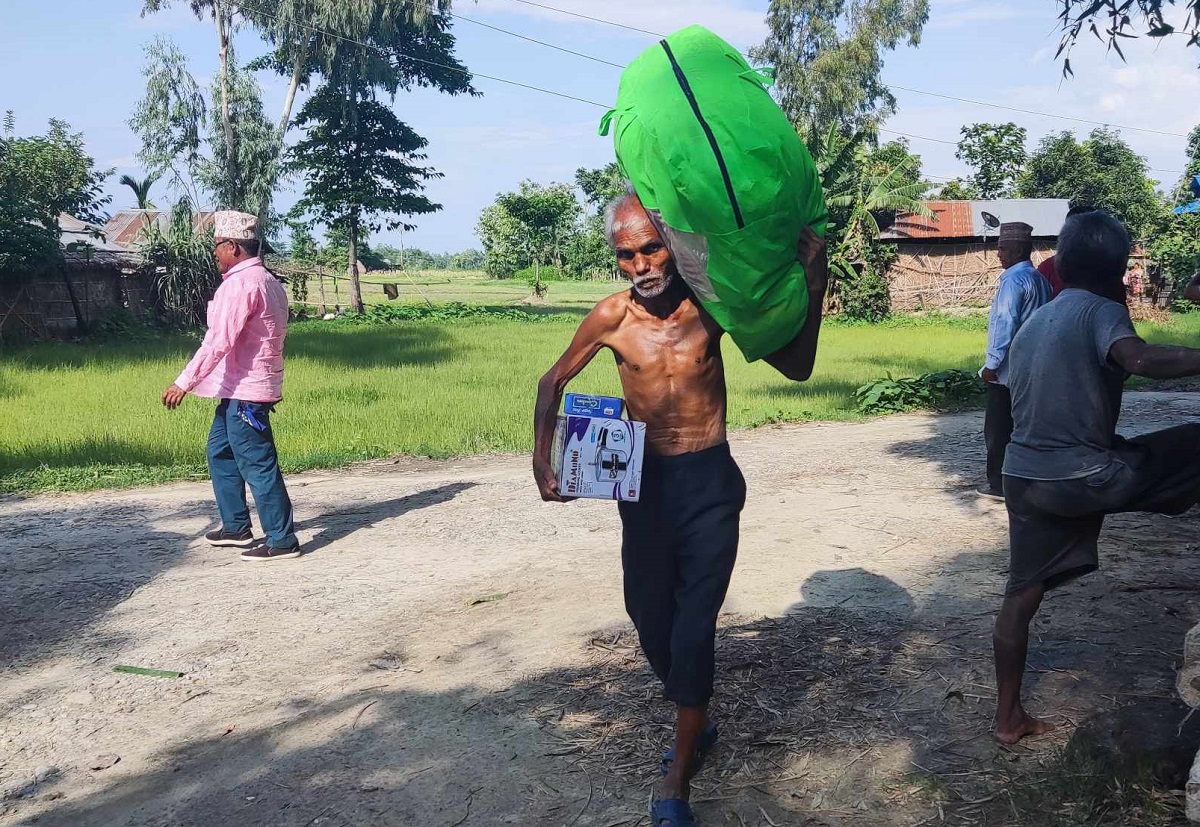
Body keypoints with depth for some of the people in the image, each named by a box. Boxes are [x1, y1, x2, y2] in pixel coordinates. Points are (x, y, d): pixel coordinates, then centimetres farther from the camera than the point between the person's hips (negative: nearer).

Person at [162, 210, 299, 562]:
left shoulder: (240, 283, -17)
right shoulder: (268, 281, 15)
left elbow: (218, 340, -24)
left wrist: (184, 383, -22)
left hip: (244, 390, -11)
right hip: (242, 388, 11)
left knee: (258, 465, -5)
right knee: (220, 451, 20)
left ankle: (282, 540, 1)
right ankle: (236, 527, 28)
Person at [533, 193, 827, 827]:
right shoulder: (612, 317, -7)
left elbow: (797, 366, -1)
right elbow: (554, 381, 8)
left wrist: (813, 288, -15)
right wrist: (541, 463, -4)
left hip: (710, 483, -2)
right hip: (644, 483, 2)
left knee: (694, 624, -6)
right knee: (650, 617, 12)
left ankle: (678, 773, 9)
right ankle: (695, 723, 38)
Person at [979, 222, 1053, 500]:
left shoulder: (1014, 279, -15)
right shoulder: (1039, 279, 12)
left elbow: (1006, 323, -21)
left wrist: (992, 363, -17)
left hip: (1007, 369, -8)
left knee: (998, 428, 0)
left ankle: (999, 484, 4)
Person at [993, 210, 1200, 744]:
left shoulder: (1032, 324, 16)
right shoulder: (1101, 310, -7)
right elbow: (1139, 359, -29)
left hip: (1026, 477, 7)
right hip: (1082, 476, -7)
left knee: (1021, 594, 14)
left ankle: (1008, 718, 23)